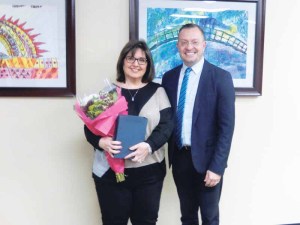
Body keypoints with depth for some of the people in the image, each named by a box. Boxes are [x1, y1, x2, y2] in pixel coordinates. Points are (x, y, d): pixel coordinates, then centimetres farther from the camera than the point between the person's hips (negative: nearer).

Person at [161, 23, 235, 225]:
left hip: (206, 158, -3)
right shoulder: (169, 77, 3)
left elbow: (227, 126, -12)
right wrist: (168, 154, 2)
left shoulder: (221, 77, -9)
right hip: (179, 157, 4)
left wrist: (217, 166, -16)